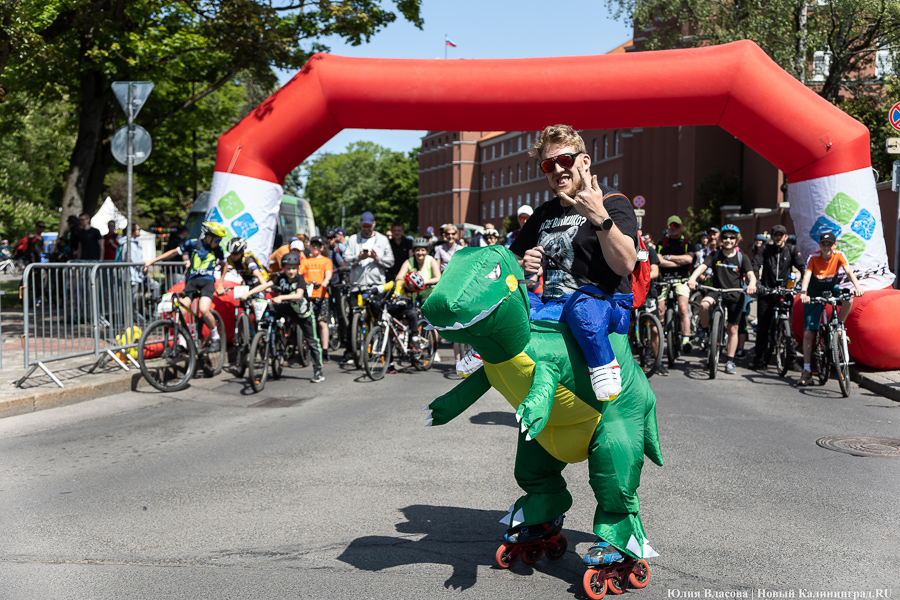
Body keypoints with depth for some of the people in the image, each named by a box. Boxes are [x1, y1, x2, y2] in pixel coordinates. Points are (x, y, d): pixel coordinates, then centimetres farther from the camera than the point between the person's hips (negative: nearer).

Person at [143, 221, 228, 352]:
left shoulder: (217, 250, 7)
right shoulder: (192, 244, 3)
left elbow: (224, 265, 23)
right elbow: (174, 252, 10)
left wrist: (220, 285, 16)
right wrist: (152, 261, 10)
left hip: (207, 281, -1)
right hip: (191, 281, 1)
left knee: (204, 310, -25)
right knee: (181, 312, -14)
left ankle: (216, 337, -3)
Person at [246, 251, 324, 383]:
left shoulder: (299, 279, -22)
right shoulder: (280, 277, -12)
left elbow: (299, 295, -39)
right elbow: (265, 285, -21)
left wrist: (281, 297, -53)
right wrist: (247, 293, -33)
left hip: (303, 312, -3)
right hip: (288, 308, 3)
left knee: (312, 342, -1)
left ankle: (318, 371, 8)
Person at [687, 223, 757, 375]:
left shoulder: (742, 257, 2)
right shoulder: (715, 256, 4)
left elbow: (750, 274, -8)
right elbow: (702, 266, -11)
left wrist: (752, 284, -33)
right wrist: (692, 278, -32)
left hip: (735, 295, 0)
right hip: (717, 291, 0)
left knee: (733, 329, 2)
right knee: (704, 304, -34)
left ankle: (730, 361, 13)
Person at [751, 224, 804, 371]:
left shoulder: (791, 251, 6)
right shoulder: (766, 250, 5)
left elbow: (803, 268, -2)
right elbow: (756, 266, -7)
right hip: (766, 293, 0)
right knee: (762, 326, 2)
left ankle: (791, 358, 4)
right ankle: (760, 360, 9)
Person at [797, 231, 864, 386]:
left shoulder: (839, 255, -15)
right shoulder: (813, 257, -20)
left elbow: (848, 271, -28)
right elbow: (807, 275, -33)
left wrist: (857, 286, -47)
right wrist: (803, 293, -51)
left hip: (831, 290, 2)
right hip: (814, 294, -2)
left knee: (848, 298, -33)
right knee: (808, 332, -9)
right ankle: (807, 370, -3)